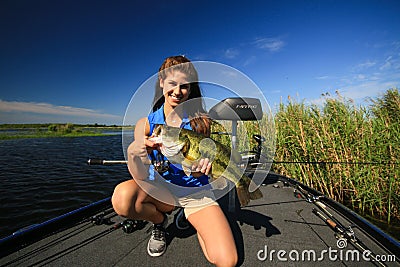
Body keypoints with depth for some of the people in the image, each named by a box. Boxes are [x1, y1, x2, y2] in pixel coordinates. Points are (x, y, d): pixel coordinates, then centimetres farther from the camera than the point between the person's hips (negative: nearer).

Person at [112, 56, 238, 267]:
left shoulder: (200, 121, -10)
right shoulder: (146, 123, -8)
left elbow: (196, 172, -8)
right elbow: (141, 177, -14)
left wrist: (199, 167, -33)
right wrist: (135, 154, -36)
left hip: (196, 191, 0)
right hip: (160, 188, 1)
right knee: (122, 197, -32)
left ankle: (195, 220, 18)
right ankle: (160, 222, 3)